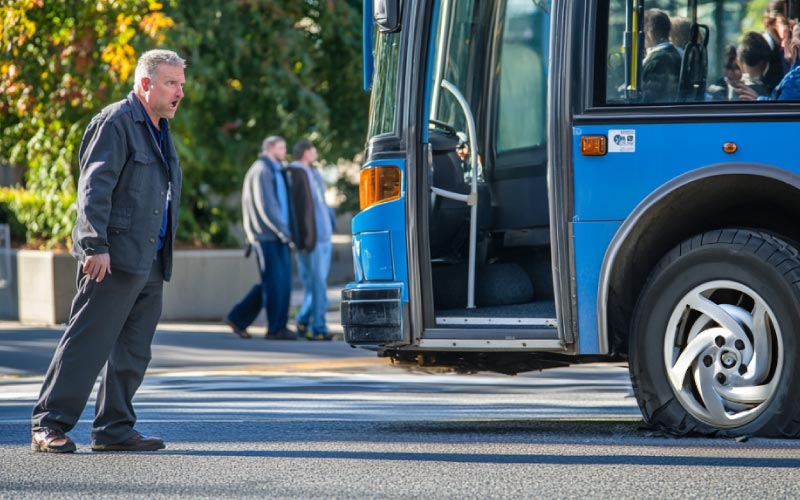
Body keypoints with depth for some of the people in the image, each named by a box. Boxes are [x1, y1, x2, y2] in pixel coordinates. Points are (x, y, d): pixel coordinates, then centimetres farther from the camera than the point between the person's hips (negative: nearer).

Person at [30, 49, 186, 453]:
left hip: (150, 263, 9)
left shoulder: (159, 129, 20)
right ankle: (48, 424, -6)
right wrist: (95, 245, -23)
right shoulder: (115, 123, -8)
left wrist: (163, 258, 21)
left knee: (133, 352, 9)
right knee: (88, 343, -9)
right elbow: (94, 188, -15)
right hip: (116, 259, -9)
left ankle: (114, 428, 14)